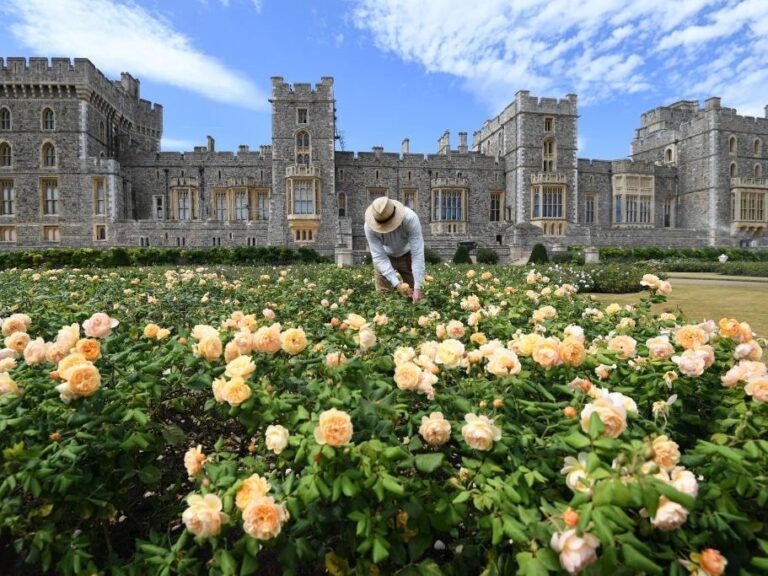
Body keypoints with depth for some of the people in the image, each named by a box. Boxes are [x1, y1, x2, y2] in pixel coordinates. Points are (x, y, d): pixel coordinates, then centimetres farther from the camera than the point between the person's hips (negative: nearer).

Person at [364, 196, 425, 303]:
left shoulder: (410, 218, -35)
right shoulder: (369, 226, -31)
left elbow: (417, 253, -33)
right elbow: (379, 257, -27)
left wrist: (417, 287, -37)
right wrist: (396, 284, -37)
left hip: (407, 255, 0)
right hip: (385, 257, 1)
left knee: (414, 296, -3)